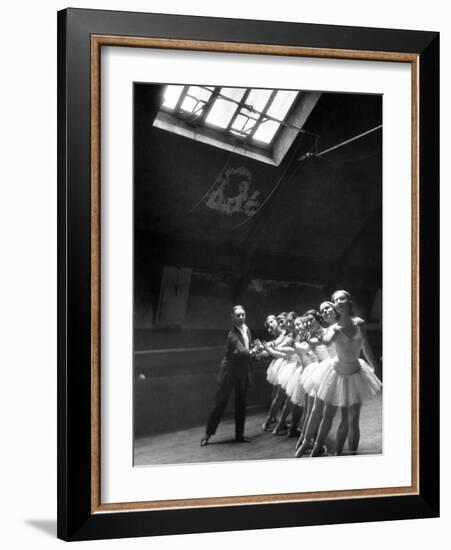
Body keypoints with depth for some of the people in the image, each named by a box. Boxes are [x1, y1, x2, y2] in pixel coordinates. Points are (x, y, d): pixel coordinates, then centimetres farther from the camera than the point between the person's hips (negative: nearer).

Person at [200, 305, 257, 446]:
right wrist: (251, 352, -38)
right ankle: (208, 434, 8)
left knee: (241, 403, 12)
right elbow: (240, 350, -30)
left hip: (243, 372, 7)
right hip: (230, 372, -7)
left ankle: (239, 434, 22)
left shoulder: (246, 329, 7)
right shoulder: (233, 334, -18)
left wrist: (255, 352, 3)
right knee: (220, 402, -2)